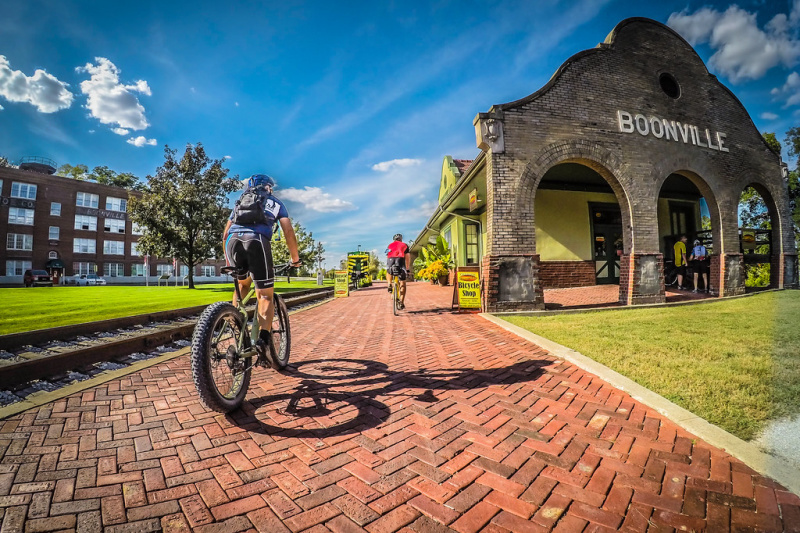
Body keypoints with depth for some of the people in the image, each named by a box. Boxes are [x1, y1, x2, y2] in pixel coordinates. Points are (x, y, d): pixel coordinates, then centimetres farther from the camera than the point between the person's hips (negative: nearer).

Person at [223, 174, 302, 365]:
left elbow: (225, 235, 32)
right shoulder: (275, 202, 28)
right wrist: (295, 258, 19)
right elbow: (288, 231, 13)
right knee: (265, 296, 2)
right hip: (257, 241, -3)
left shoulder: (240, 203, 37)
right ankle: (263, 340, -19)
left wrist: (229, 262, 39)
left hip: (233, 240, 4)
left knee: (242, 283, 29)